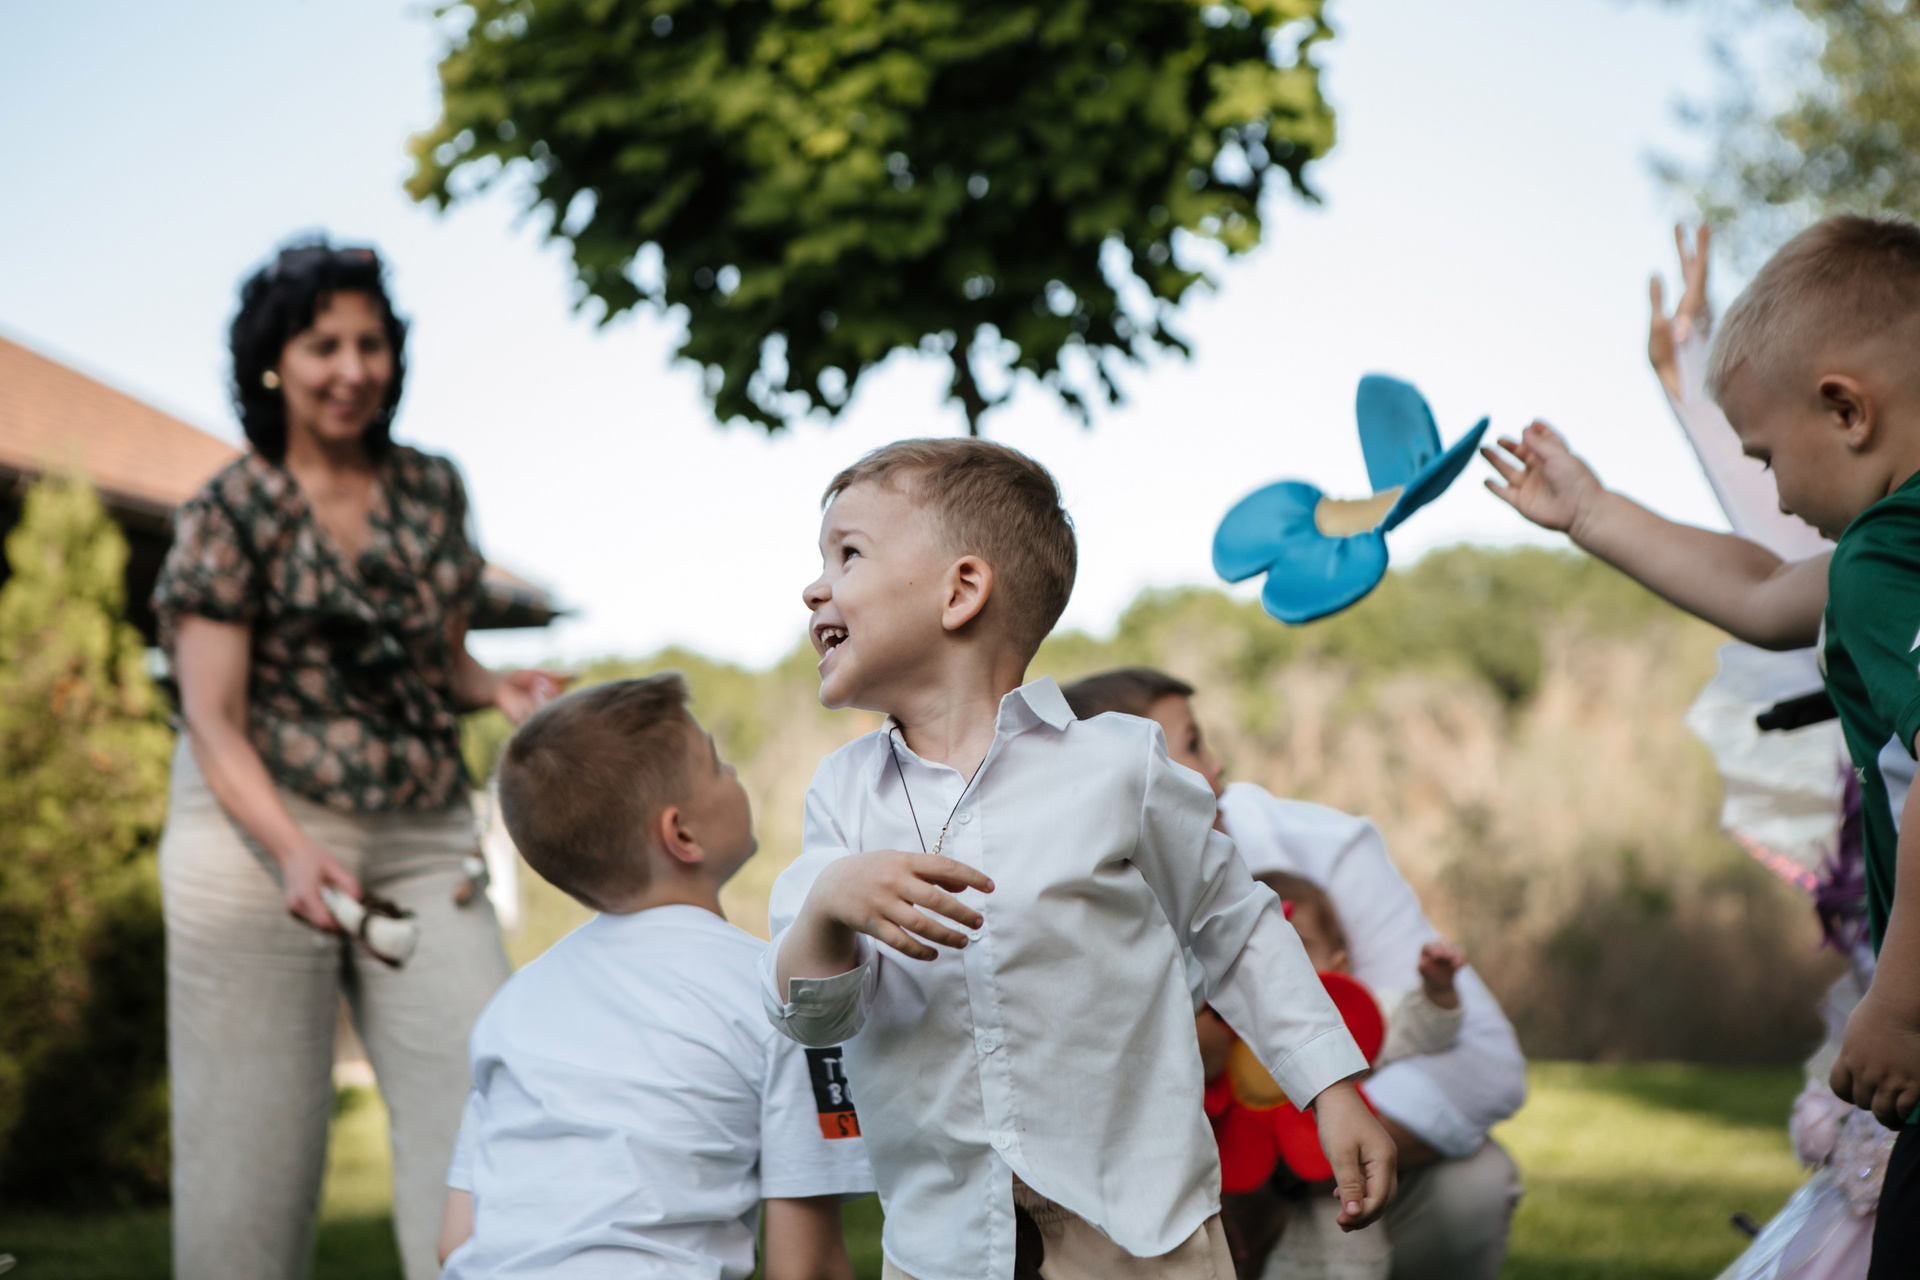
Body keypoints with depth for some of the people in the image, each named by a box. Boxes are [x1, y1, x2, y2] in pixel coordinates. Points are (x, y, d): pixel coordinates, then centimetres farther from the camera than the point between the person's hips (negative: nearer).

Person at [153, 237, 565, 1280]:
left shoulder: (432, 490, 10)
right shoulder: (229, 513, -4)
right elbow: (214, 723, -9)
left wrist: (497, 688, -2)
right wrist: (292, 852, -26)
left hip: (423, 840, 4)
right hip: (256, 838, -4)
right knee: (252, 1147, -2)